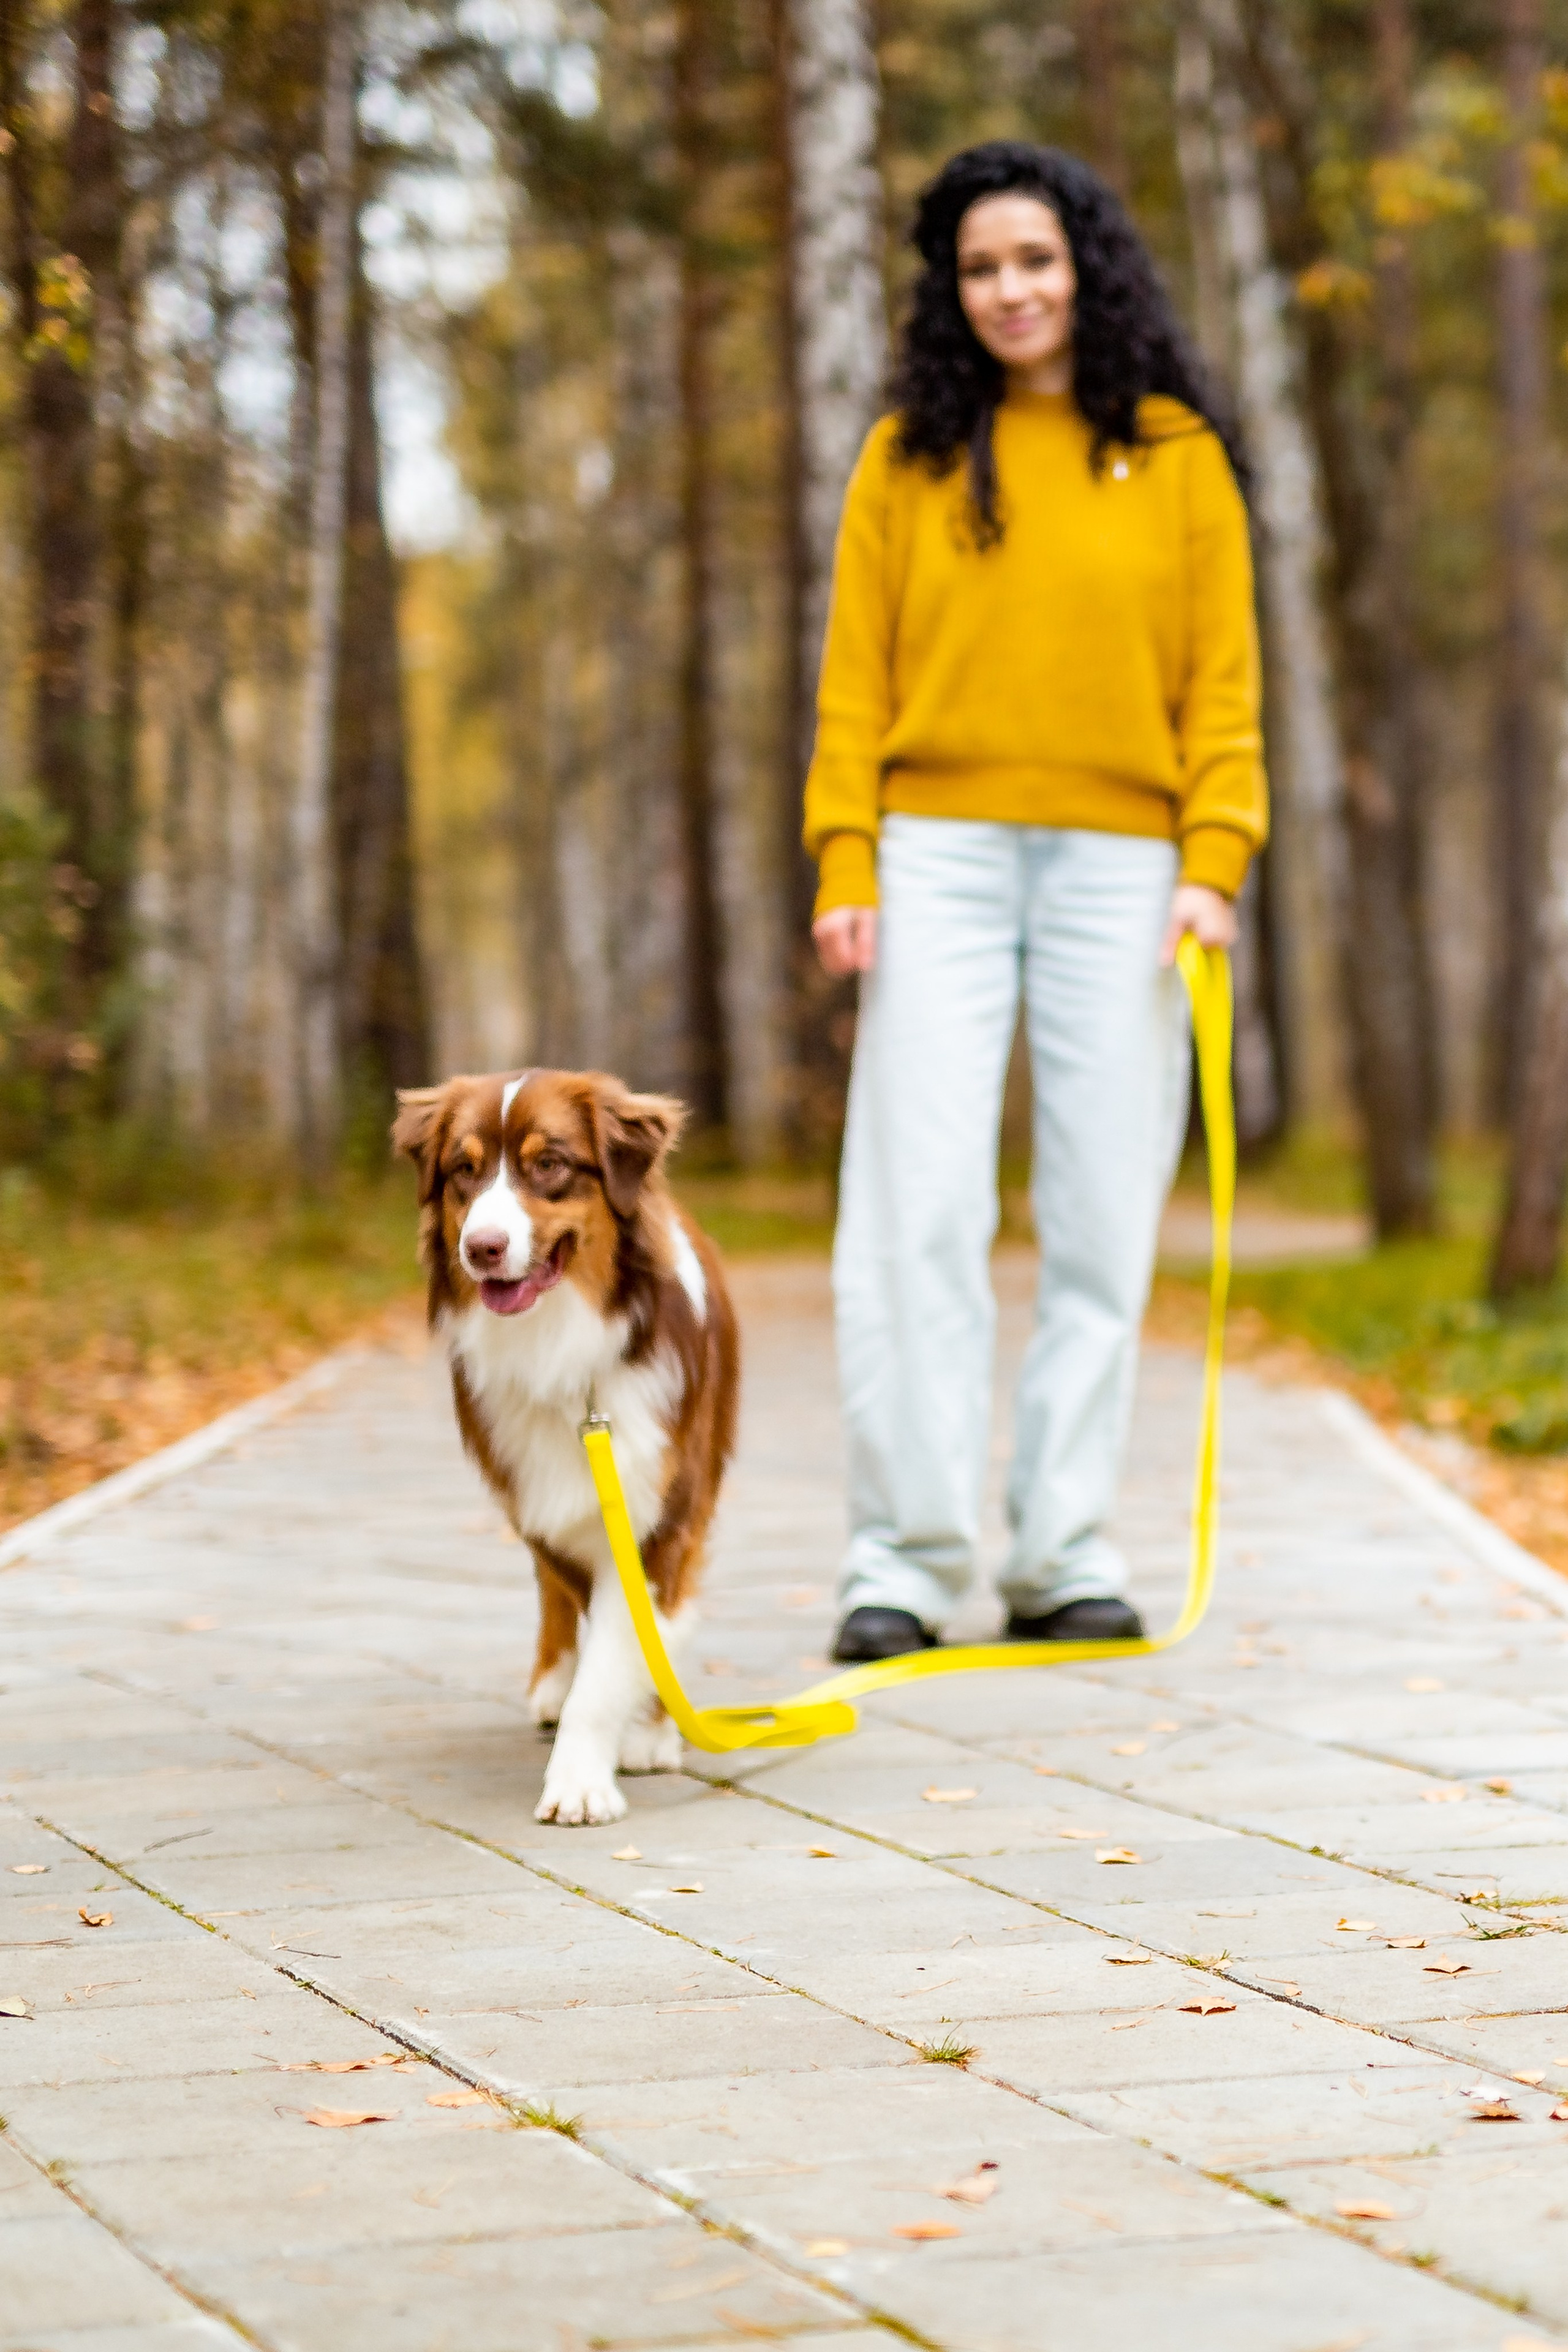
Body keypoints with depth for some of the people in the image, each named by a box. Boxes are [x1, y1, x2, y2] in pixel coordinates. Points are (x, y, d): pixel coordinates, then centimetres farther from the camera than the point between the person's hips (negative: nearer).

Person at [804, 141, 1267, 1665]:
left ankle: (1063, 1553, 10)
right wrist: (846, 864, -4)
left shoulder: (1176, 454, 8)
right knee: (918, 1209, -6)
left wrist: (1214, 858, -6)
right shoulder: (909, 454, 9)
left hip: (1119, 866, 0)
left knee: (1102, 1220, 2)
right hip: (941, 860, 0)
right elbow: (856, 677, 7)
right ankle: (905, 1555, -3)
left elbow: (1222, 676, 6)